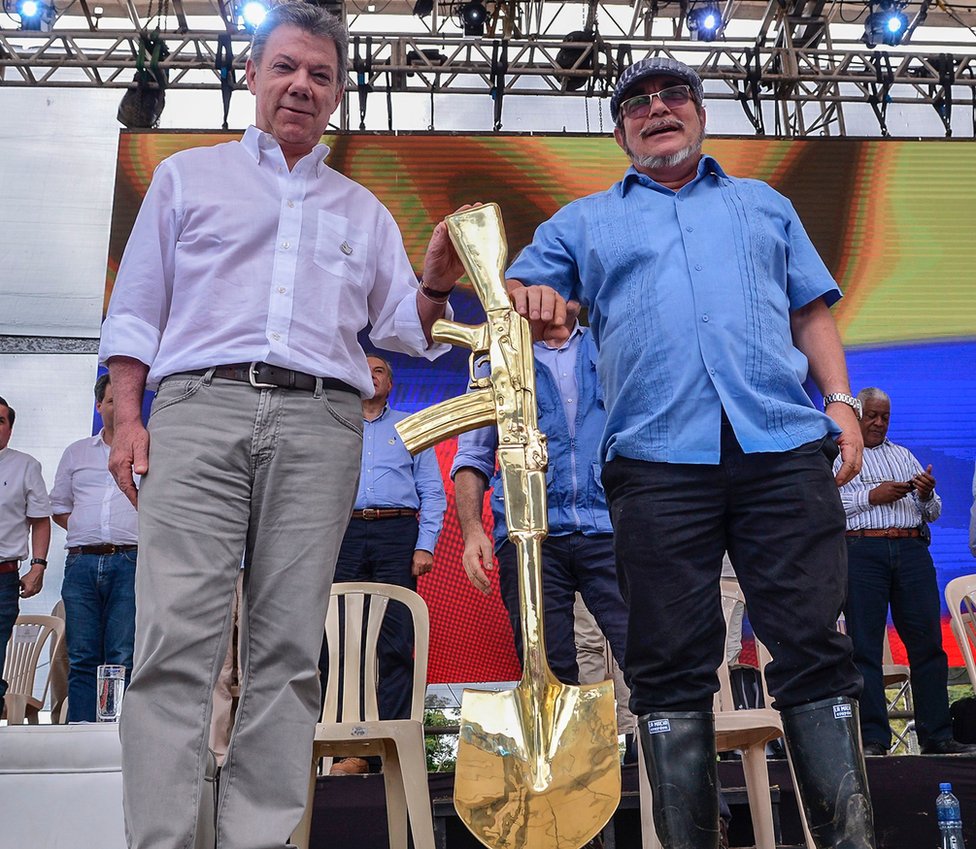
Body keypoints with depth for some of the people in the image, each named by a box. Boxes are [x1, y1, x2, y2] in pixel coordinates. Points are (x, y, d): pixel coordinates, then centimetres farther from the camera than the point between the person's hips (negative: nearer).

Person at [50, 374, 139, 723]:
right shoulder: (76, 452, 22)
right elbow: (59, 507, 24)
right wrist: (88, 533, 9)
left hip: (130, 561, -3)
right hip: (82, 562, 3)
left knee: (124, 659, -8)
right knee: (82, 658, 0)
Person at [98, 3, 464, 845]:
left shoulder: (363, 210, 26)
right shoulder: (188, 176, 21)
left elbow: (400, 327, 19)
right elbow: (137, 308, 14)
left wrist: (435, 286, -2)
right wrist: (127, 418, 2)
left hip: (319, 423, 2)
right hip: (200, 405, -1)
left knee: (289, 645, -3)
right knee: (177, 633, -11)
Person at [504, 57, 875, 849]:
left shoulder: (764, 205, 26)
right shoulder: (584, 222, 22)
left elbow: (812, 312, 21)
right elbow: (511, 295, 14)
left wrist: (840, 400, 5)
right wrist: (529, 301, -11)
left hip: (784, 445, 1)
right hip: (659, 459, -1)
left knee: (813, 646, -2)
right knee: (671, 663, -1)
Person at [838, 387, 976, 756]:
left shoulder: (905, 456, 25)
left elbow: (933, 514, 24)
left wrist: (926, 495, 2)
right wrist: (871, 496, -10)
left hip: (912, 551, 4)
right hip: (861, 552, -4)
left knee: (927, 643, 0)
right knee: (866, 647, -4)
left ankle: (936, 735, 6)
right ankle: (874, 739, -1)